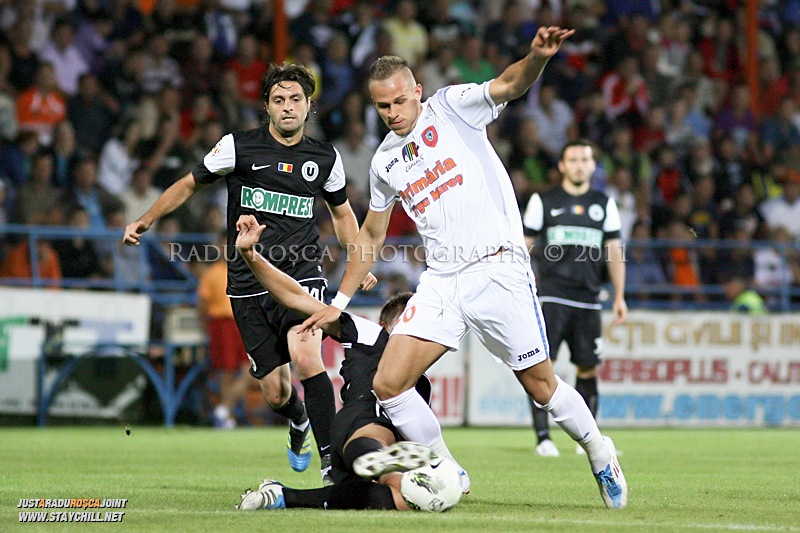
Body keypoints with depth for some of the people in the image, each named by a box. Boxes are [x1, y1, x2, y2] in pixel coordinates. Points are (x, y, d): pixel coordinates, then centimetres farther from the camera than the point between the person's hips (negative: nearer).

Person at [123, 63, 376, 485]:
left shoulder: (325, 158, 7)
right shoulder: (238, 147, -1)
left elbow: (341, 212, 23)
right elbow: (191, 184, 12)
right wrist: (145, 221, 5)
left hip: (301, 274, 0)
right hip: (249, 284, 0)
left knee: (306, 359, -28)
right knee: (276, 392, 0)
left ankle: (331, 460, -24)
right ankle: (299, 422, 38)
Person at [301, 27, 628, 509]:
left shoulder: (452, 108, 0)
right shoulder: (386, 161, 14)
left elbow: (510, 85, -17)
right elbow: (371, 236, 26)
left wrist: (537, 57, -40)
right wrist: (339, 304, 25)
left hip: (498, 267, -5)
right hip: (441, 283, 5)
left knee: (541, 385, -1)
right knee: (388, 384, -9)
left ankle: (600, 454, 25)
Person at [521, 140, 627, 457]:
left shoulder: (604, 204, 13)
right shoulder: (543, 202, 6)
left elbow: (614, 251, 15)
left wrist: (619, 297, 10)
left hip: (588, 298, 3)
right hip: (552, 296, -3)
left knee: (588, 368, 3)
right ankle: (543, 437, -10)